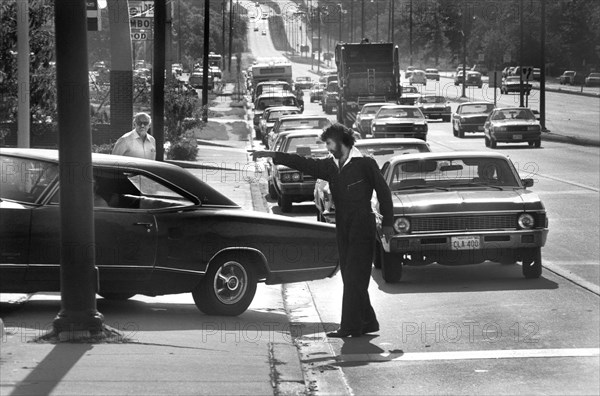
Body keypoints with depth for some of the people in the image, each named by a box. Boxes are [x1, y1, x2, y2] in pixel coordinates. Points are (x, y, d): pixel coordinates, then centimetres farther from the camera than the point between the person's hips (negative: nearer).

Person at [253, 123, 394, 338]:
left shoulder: (365, 164, -6)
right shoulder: (330, 166, 11)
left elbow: (383, 190, -2)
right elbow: (303, 163, 8)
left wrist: (388, 222, -3)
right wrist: (273, 155, 1)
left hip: (362, 227, -7)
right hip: (343, 229, 7)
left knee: (354, 279, -9)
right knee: (350, 278, 8)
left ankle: (350, 327, -10)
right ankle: (368, 322, 17)